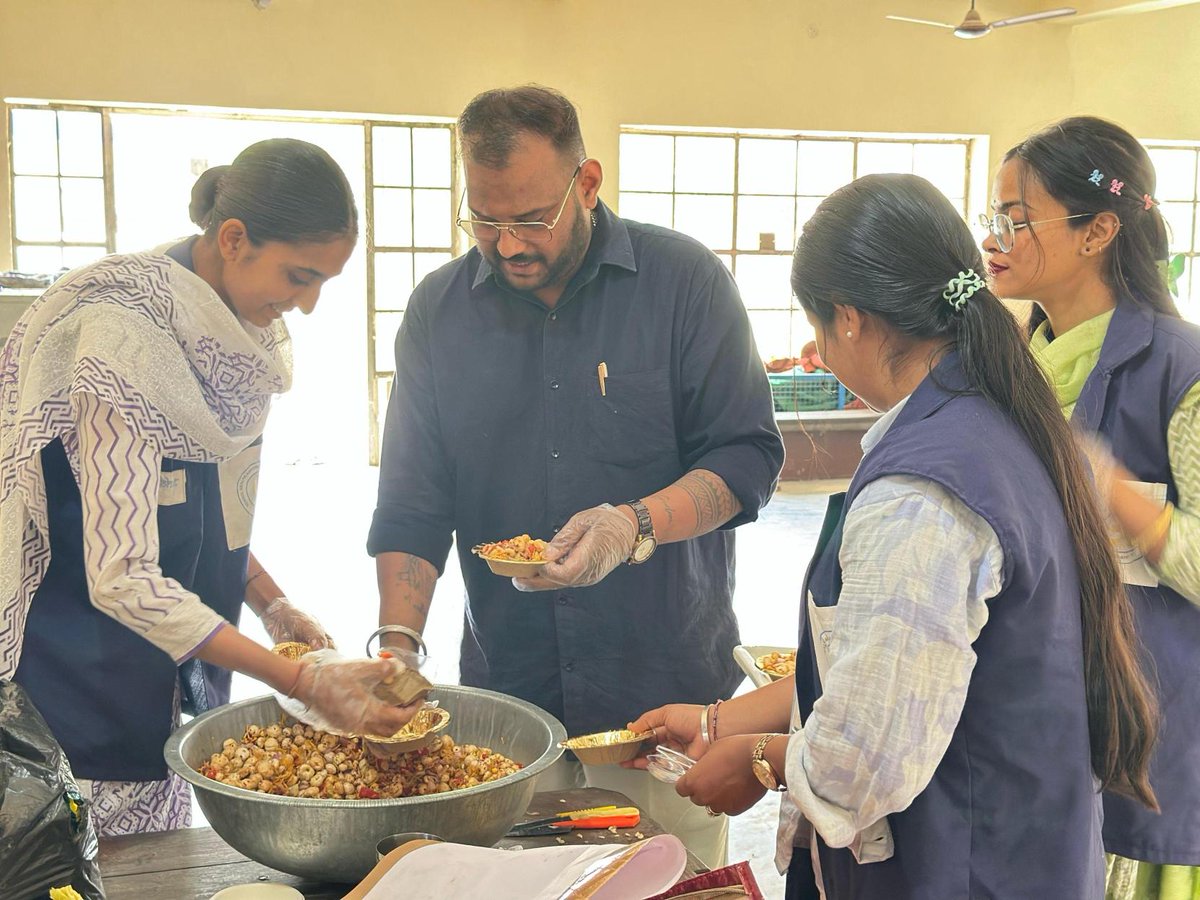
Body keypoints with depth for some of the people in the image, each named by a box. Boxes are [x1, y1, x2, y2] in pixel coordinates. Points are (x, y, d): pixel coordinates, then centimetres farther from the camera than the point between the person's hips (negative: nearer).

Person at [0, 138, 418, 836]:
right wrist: (302, 682, -30)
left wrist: (272, 604, 2)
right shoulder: (124, 334, -22)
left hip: (178, 670, 8)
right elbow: (121, 576, -26)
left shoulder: (239, 325, 3)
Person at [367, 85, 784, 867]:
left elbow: (749, 455, -5)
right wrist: (397, 644, -9)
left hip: (666, 686, -1)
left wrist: (637, 527, -22)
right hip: (505, 694, 2)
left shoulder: (685, 281, -4)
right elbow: (412, 505, 4)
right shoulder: (438, 311, 4)